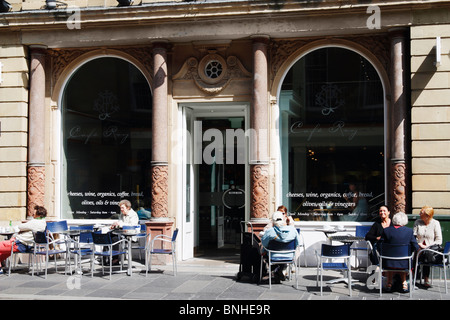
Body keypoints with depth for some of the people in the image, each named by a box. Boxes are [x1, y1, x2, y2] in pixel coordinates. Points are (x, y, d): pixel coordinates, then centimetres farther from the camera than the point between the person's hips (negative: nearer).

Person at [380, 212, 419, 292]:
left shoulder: (386, 230, -9)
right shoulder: (409, 231, -9)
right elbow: (415, 247, -5)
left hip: (389, 263, 0)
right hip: (404, 263, 0)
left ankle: (389, 283, 41)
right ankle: (403, 283, 40)